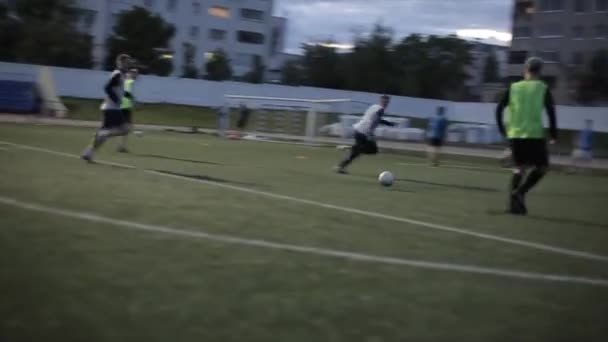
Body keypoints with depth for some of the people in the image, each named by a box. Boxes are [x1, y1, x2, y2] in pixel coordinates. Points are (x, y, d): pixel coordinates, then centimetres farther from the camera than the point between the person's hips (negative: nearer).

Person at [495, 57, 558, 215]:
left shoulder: (514, 87, 8)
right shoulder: (543, 88, 0)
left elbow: (499, 108, 4)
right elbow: (551, 112, -6)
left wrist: (502, 129, 12)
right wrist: (553, 134, 1)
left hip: (515, 135, 4)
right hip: (535, 135, -4)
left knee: (520, 168, 16)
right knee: (541, 167, 9)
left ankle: (514, 202, 5)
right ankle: (520, 192, -12)